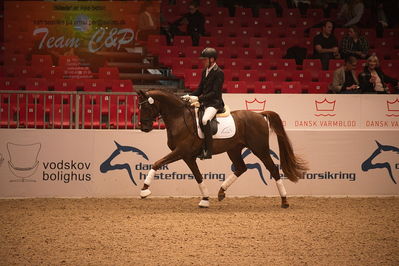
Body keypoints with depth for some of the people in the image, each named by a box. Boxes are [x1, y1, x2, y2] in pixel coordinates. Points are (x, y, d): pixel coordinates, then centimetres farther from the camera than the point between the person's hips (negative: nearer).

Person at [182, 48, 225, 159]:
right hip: (204, 102, 10)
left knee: (205, 120, -35)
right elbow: (200, 89, 20)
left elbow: (215, 93, -19)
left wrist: (198, 98, -24)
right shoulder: (205, 71, 14)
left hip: (214, 103, -10)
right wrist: (189, 96, 3)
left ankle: (208, 151, -33)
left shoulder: (219, 73, -12)